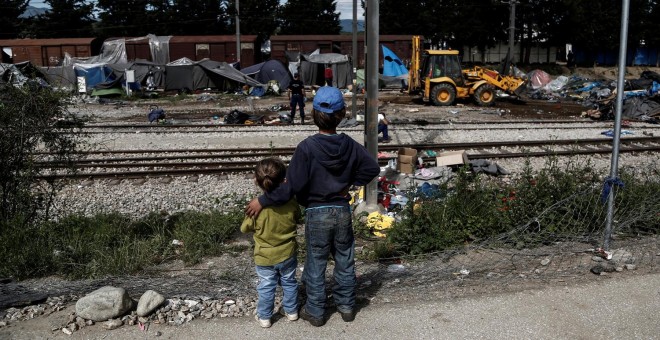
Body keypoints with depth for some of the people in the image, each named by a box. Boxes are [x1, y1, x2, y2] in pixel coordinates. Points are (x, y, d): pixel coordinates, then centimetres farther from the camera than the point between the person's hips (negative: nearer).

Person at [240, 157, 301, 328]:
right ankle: (291, 311, 36)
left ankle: (264, 317, 26)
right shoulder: (291, 203, -18)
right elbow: (297, 218, 3)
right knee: (289, 282, 22)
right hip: (287, 255, 2)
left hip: (264, 257, -2)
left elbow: (245, 228, -8)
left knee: (266, 287, 14)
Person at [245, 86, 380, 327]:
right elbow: (372, 168, 2)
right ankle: (346, 306, 33)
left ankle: (315, 311, 26)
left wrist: (262, 201, -16)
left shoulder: (307, 147, -20)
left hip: (316, 214, -3)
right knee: (345, 261, 19)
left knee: (315, 265, 13)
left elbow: (292, 186, -23)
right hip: (342, 211, 4)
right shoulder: (350, 145, -6)